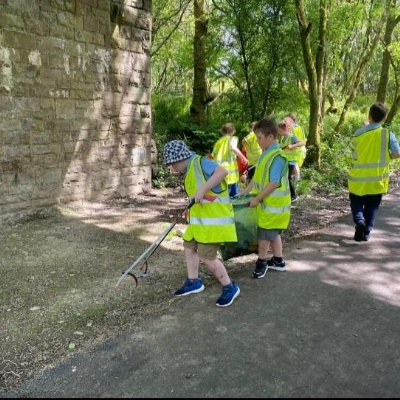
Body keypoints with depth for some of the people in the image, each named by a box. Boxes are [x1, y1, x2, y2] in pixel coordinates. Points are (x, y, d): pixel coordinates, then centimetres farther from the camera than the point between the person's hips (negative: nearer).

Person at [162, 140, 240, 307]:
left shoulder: (200, 162, -14)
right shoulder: (189, 170, 14)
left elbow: (222, 172, -29)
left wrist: (202, 189, -31)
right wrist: (191, 211, 9)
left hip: (213, 220, -11)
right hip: (200, 220, 11)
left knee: (206, 257, -8)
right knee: (189, 246, 20)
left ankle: (230, 288, 10)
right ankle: (193, 282, 36)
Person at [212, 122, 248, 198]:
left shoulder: (218, 142, 18)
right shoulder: (232, 138, 3)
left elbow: (212, 156, 16)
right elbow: (234, 148, -19)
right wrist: (244, 158, -12)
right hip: (230, 173, -5)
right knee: (234, 197, 3)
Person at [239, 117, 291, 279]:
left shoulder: (278, 156, -22)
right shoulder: (266, 153, 8)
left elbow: (273, 183, -24)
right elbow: (258, 176, 15)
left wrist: (257, 199, -18)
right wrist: (246, 190, 13)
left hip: (272, 204, -9)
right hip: (268, 203, 9)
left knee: (265, 235, 4)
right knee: (272, 233, 19)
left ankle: (261, 262, 22)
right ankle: (278, 261, 32)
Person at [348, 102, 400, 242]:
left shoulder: (359, 133, -8)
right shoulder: (388, 134, -9)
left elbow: (354, 153, 0)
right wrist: (386, 157, 7)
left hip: (359, 178, 0)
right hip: (378, 179, 1)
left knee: (356, 203, 15)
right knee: (372, 207, 14)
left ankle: (359, 221, -11)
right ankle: (366, 233, 14)